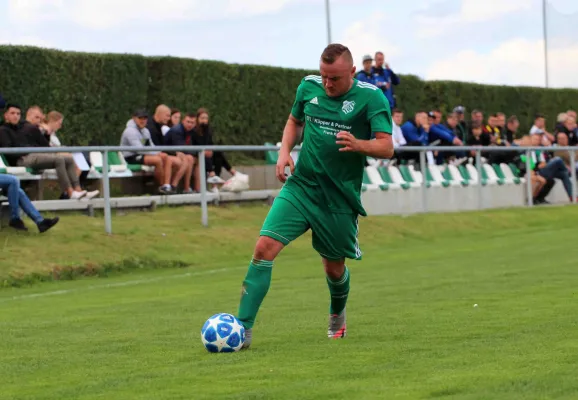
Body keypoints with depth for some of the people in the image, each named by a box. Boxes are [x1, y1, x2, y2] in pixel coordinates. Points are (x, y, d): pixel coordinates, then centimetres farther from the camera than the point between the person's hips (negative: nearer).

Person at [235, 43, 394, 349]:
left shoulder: (371, 97, -9)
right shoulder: (308, 86, 3)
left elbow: (387, 147, -13)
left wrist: (358, 144, -33)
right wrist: (285, 151, 3)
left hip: (340, 198, -2)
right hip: (300, 187, 2)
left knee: (334, 267, 12)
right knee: (264, 247, -16)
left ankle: (337, 317, 47)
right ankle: (243, 329, -15)